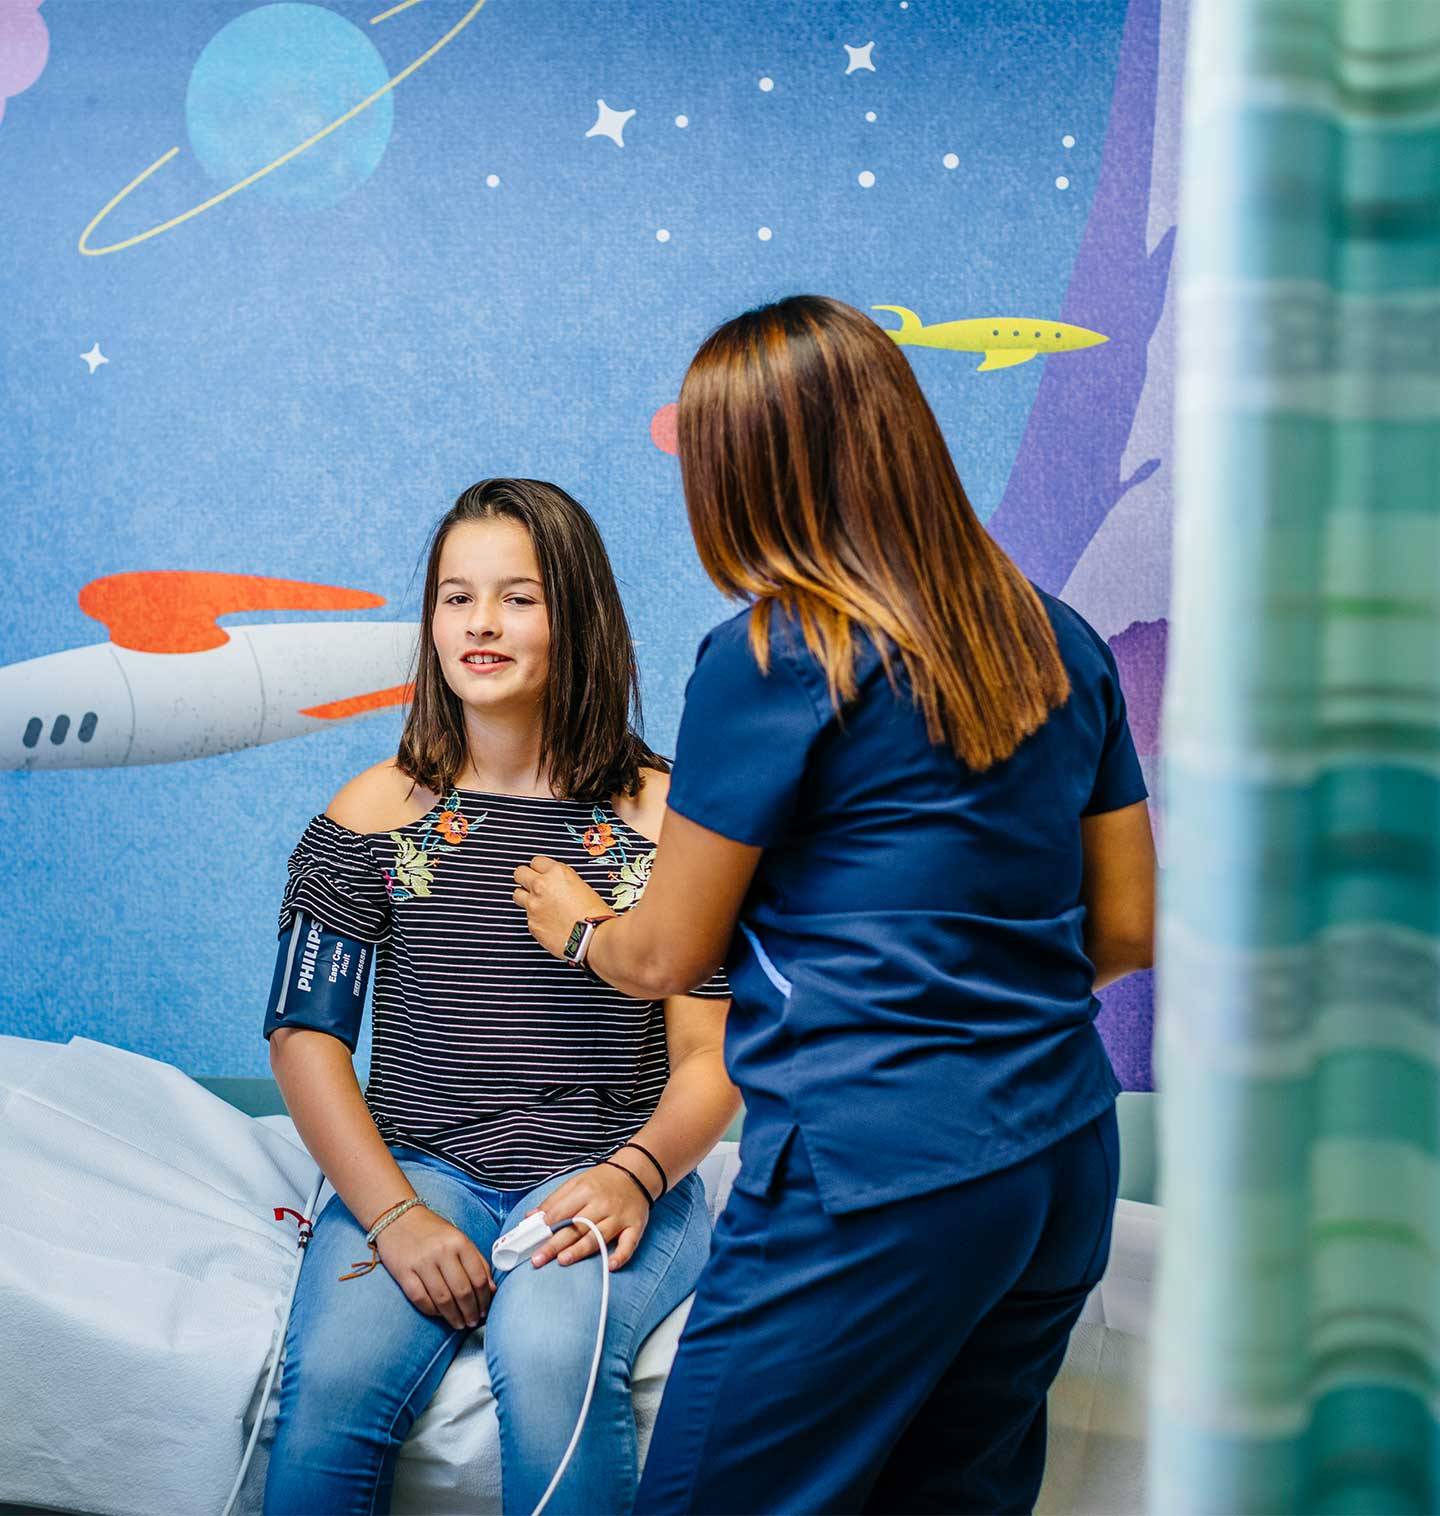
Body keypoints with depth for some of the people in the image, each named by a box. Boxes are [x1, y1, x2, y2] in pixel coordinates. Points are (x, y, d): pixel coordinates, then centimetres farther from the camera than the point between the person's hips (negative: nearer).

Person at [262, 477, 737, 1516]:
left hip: (609, 1177, -1)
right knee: (333, 1381, -26)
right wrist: (394, 1213, -12)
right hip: (414, 1169, 2)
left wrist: (635, 1173, -19)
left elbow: (712, 1055, 0)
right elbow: (306, 1034, 1)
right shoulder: (377, 816, 5)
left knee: (549, 1352, -32)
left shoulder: (662, 818, 1)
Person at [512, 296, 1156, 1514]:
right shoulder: (1059, 641, 6)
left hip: (874, 1180, -7)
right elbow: (1127, 931, 10)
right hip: (1066, 1163, 7)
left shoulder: (771, 660, -12)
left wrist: (575, 923, 18)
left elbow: (668, 959, -4)